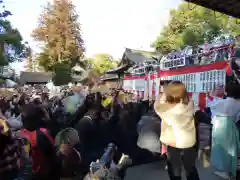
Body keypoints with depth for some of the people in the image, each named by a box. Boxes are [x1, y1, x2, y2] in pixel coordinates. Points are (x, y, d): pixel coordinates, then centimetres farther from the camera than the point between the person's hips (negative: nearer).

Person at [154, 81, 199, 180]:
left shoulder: (168, 109, -26)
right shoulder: (190, 104, -16)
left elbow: (157, 105, -8)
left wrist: (164, 95, -4)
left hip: (174, 145, -3)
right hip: (190, 143, 4)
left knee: (175, 172, 20)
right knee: (191, 169, 26)